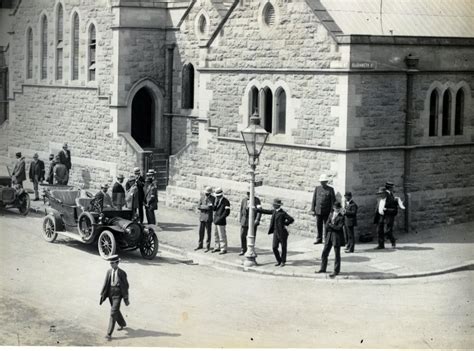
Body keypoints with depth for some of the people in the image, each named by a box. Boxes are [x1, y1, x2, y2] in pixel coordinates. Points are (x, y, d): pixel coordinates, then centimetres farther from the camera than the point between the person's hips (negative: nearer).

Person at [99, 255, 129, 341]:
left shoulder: (122, 273, -11)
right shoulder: (109, 272, 2)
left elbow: (125, 286, -6)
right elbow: (106, 284, 4)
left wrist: (126, 299, -4)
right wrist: (102, 295, 1)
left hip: (118, 295, -6)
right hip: (110, 293, 6)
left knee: (113, 313, -10)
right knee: (116, 311, 22)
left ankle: (109, 333, -8)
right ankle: (122, 324, 49)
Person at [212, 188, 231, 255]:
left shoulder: (226, 201, -11)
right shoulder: (216, 200, 13)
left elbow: (227, 212, -16)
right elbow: (214, 209, 9)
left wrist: (220, 218, -17)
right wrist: (216, 203, -9)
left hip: (221, 221, -8)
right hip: (216, 221, 8)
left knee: (222, 235, -7)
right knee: (216, 234, 15)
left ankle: (224, 249, -1)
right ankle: (217, 247, 27)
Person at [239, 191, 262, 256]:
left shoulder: (257, 200, -5)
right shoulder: (244, 200, 4)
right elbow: (241, 210, 11)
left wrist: (257, 219, -18)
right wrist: (240, 219, 8)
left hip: (253, 221, -3)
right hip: (245, 220, 3)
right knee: (242, 235, -1)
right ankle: (243, 250, 12)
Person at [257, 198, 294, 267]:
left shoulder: (283, 213, -18)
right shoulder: (274, 211, 6)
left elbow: (291, 219, -23)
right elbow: (266, 211, 17)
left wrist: (284, 224, -14)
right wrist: (256, 209, 17)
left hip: (282, 233, -7)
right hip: (276, 232, 7)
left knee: (283, 248, 8)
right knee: (274, 247, 4)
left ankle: (283, 261, 22)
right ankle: (278, 261, 20)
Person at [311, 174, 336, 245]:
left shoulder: (330, 189, -1)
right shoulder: (317, 188, 6)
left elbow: (333, 201, -1)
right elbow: (314, 199, 8)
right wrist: (312, 210, 3)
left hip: (327, 212, -3)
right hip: (318, 211, 3)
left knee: (327, 226, 1)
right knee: (319, 225, 8)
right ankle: (319, 239, 19)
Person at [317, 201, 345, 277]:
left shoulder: (341, 217, -10)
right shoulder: (331, 214, 9)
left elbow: (339, 227, -17)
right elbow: (327, 225, 7)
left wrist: (330, 225, -10)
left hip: (337, 237, -6)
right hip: (329, 235, 6)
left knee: (337, 255, 2)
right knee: (324, 253, 10)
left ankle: (336, 271, 10)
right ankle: (323, 268, 23)